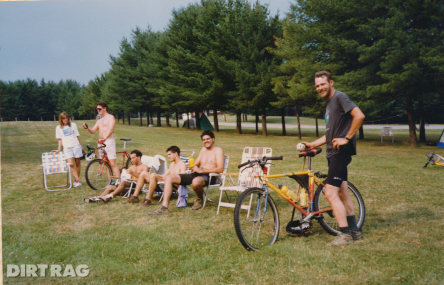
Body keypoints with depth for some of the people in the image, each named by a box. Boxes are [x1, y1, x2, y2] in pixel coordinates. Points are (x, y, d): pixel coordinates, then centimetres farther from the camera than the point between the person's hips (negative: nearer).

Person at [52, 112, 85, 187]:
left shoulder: (73, 125, 12)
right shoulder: (58, 127, 11)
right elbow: (60, 139, 13)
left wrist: (81, 147, 17)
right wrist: (59, 149, 5)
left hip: (76, 145, 1)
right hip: (67, 147, -1)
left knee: (77, 163, 1)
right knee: (71, 164, -16)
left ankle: (76, 180, 13)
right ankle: (78, 181, -17)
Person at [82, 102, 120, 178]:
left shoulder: (110, 117, -2)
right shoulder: (99, 121, 21)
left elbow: (111, 130, -16)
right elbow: (93, 130, 16)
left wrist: (104, 139, -30)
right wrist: (87, 127, -6)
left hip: (109, 141, -8)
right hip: (101, 142, 8)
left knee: (113, 163, -13)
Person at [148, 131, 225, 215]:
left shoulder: (218, 151, 1)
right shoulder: (203, 149, 24)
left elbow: (220, 169, -14)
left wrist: (201, 170, -17)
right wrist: (195, 168, -2)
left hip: (208, 176, -8)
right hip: (196, 175, 8)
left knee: (196, 181, -44)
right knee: (169, 178, -7)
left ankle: (200, 199, -9)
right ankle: (164, 207, -18)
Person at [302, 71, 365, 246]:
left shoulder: (339, 97, -9)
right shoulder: (330, 103, 20)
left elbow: (359, 115, -22)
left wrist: (347, 138, -19)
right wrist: (313, 144, 14)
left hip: (341, 151, -10)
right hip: (334, 152, 10)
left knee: (331, 193, -12)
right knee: (342, 193, 13)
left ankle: (345, 234, -5)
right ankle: (354, 231, 22)